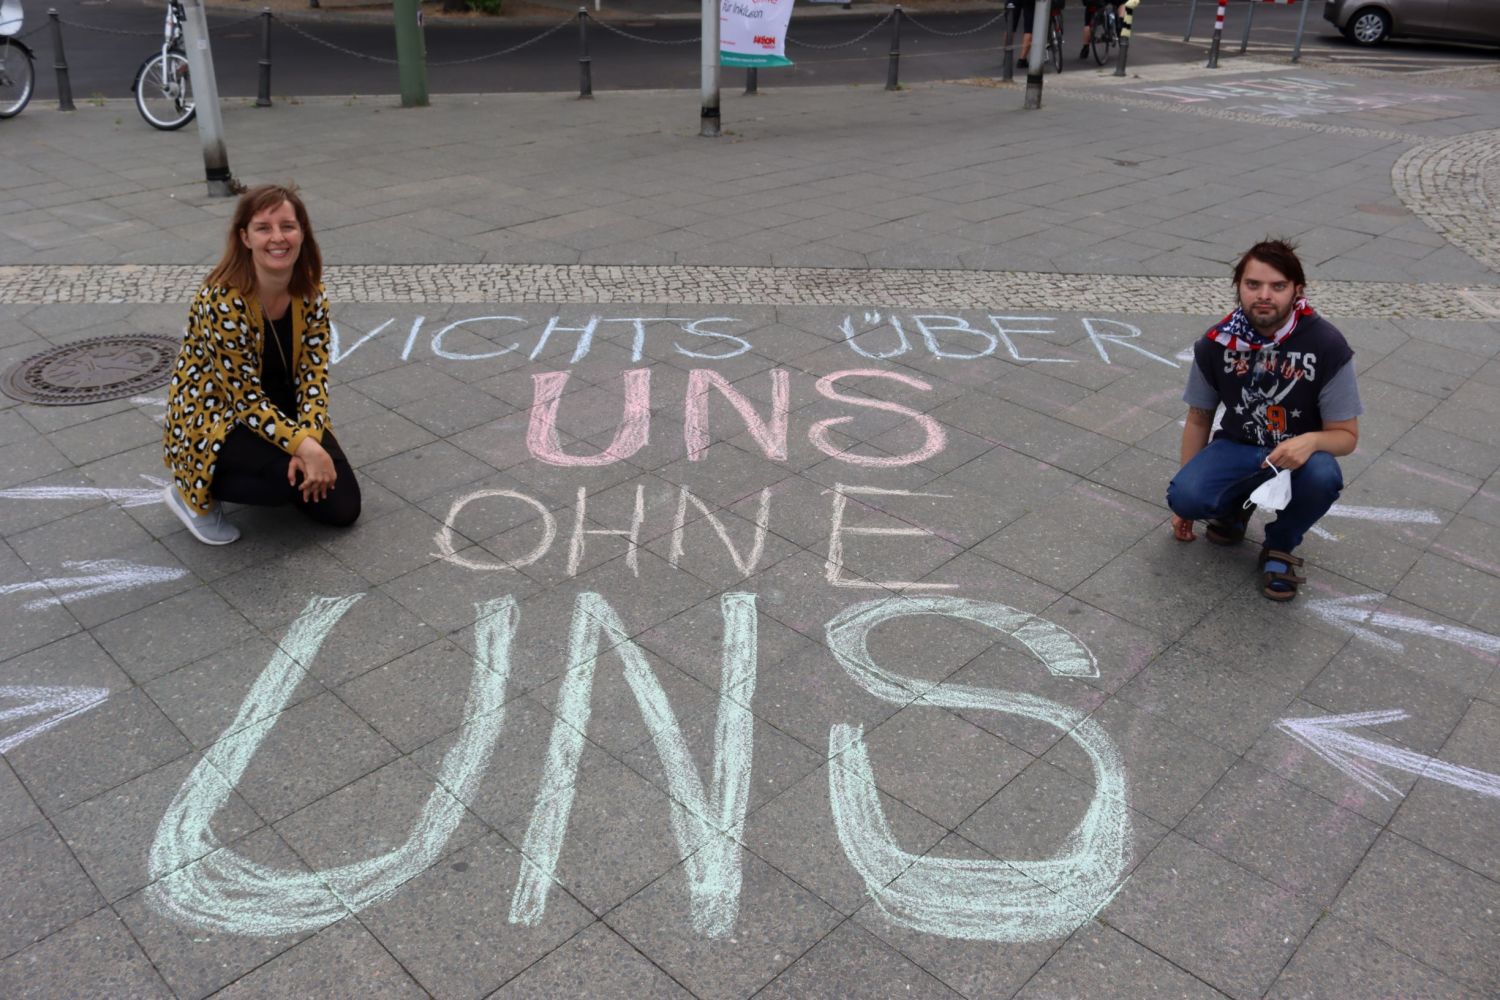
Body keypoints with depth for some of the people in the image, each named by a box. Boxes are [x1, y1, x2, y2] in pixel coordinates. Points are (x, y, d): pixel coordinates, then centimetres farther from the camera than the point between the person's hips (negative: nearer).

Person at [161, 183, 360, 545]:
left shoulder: (309, 293, -10)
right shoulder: (223, 300, -29)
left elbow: (313, 373, -10)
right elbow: (245, 397, -26)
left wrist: (310, 437, -26)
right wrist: (305, 447, -35)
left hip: (277, 409, 6)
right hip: (212, 420, -5)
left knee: (341, 507, -4)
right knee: (293, 476, -32)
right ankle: (195, 493, -3)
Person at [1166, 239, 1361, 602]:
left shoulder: (1327, 345, -16)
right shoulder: (1216, 343, -8)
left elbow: (1346, 435, -9)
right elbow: (1199, 418, 5)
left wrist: (1311, 440, -35)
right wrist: (1185, 501, 7)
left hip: (1299, 453, -1)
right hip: (1236, 447, 1)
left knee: (1323, 476, -37)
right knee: (1184, 497, -29)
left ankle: (1280, 547, -4)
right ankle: (1235, 507, 10)